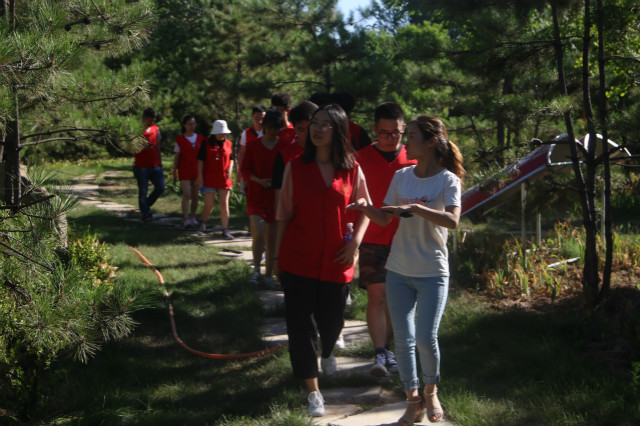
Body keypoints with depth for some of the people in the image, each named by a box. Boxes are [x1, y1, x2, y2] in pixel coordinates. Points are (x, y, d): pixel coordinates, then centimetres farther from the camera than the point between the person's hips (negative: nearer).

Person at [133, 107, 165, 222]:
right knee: (143, 191, -1)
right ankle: (145, 214, 8)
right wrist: (142, 147, -27)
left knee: (160, 188, 1)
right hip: (141, 166, -5)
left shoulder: (155, 129, 11)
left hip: (155, 166, 5)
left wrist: (160, 162, 17)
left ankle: (147, 205, 23)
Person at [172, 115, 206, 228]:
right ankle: (186, 220, -15)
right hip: (184, 171, -3)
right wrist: (174, 172, 1)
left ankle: (193, 217, 21)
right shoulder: (180, 140, 1)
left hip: (197, 171, 3)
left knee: (195, 195, 8)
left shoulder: (200, 139, 8)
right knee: (186, 195, -13)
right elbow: (176, 157, 3)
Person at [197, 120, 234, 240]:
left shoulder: (228, 144, 9)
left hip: (224, 179, 3)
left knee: (224, 204, -1)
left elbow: (231, 159, 18)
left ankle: (225, 230, 2)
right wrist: (200, 176, -6)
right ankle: (203, 223, 25)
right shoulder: (206, 144, 0)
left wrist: (230, 169, 0)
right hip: (209, 179, -3)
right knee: (209, 204, -3)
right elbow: (200, 161, 0)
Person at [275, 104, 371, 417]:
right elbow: (284, 214, 3)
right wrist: (278, 256, 3)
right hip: (298, 259, -1)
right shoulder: (296, 166, 0)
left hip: (336, 262, 1)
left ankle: (327, 352, 50)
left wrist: (355, 240, -5)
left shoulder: (351, 169, 1)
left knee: (332, 319, 13)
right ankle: (313, 391, 5)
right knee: (301, 324, -4)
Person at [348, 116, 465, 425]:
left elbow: (452, 220, -25)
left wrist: (413, 207, -32)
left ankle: (430, 391, 21)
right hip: (399, 271, 4)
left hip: (432, 273, -4)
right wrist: (366, 208, -12)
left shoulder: (448, 180, -9)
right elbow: (384, 219, 8)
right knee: (403, 339, 3)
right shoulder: (401, 176, 5)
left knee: (426, 339, -7)